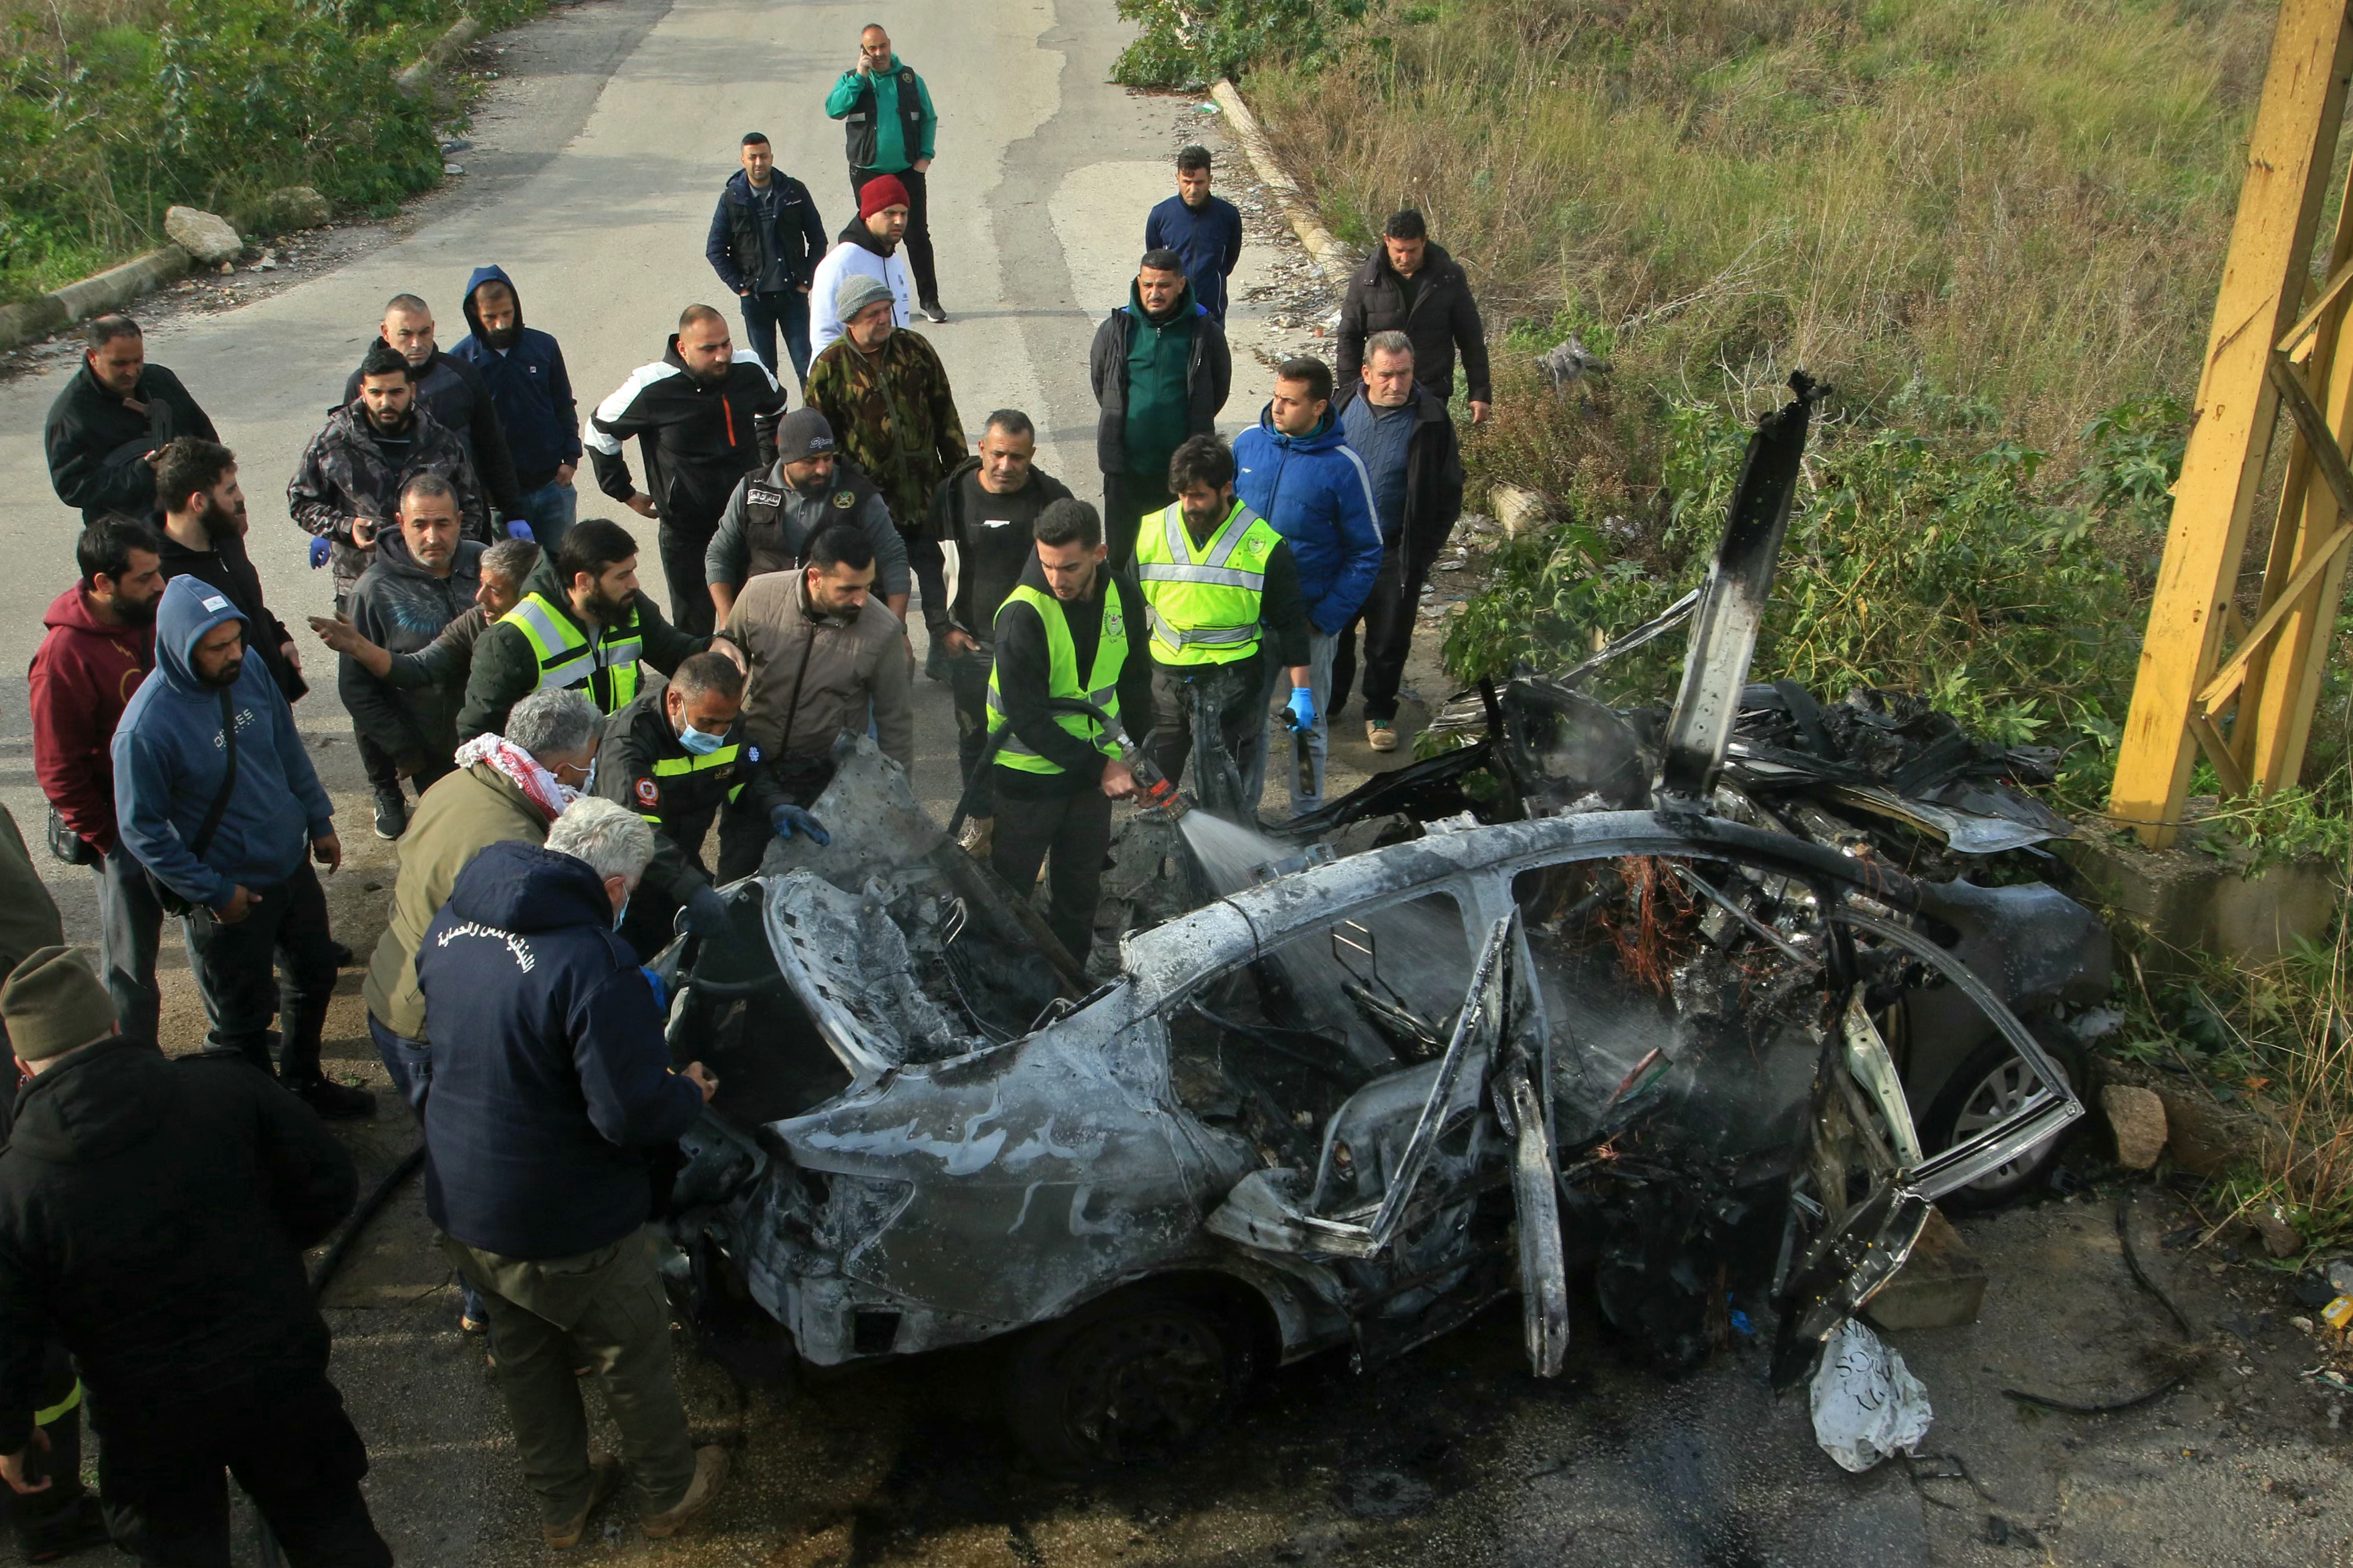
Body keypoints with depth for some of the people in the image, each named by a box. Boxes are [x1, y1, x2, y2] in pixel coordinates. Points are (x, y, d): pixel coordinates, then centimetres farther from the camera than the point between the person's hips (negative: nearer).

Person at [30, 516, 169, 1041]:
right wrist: (106, 840, -12)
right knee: (131, 963, 8)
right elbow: (60, 771, -18)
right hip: (127, 828, -7)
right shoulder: (65, 654, -25)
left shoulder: (154, 617, -5)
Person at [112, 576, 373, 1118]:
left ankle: (305, 1083, 48)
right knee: (242, 1019, 11)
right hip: (230, 894, -6)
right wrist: (214, 892, -16)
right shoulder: (147, 727, -28)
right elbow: (142, 830, -18)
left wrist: (319, 820, 10)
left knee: (315, 974, 24)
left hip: (292, 864, 7)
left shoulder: (249, 669, -10)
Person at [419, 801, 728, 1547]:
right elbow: (634, 1116, -29)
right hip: (565, 1229, -7)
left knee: (526, 1357, 27)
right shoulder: (594, 966, -31)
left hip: (460, 1206, 7)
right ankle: (669, 1492, 41)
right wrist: (691, 1093, -9)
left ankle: (562, 1501, 47)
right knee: (634, 1356, 19)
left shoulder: (450, 926, -5)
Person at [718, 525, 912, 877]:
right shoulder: (760, 596, -14)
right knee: (736, 880, 8)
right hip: (754, 765, 2)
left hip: (827, 777, -2)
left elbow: (896, 719, -6)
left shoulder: (882, 630, -19)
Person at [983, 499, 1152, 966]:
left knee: (1080, 892, 18)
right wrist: (1100, 767, -20)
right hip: (1027, 778, -5)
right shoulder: (1023, 614, -23)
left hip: (1096, 772, 5)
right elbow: (1026, 718, -22)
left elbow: (1136, 680, 11)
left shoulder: (1122, 597, -5)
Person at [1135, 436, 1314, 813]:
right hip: (1164, 678, 3)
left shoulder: (1263, 545, -8)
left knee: (1225, 796, 2)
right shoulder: (1152, 533, 0)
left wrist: (1301, 692, -4)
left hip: (1233, 681, -3)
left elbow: (1290, 623, -2)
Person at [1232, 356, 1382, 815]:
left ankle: (1306, 817, 30)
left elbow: (1366, 554, -9)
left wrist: (1324, 620, -13)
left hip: (1309, 618, -3)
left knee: (1308, 724, 12)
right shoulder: (1248, 442, -3)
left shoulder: (1344, 467, -14)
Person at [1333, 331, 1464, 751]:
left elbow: (1448, 495, -4)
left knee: (1389, 639, 8)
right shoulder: (1343, 405, -4)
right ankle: (1327, 700, 37)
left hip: (1395, 554, -3)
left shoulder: (1431, 420, -12)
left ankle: (1380, 712, 29)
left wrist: (1422, 552, -7)